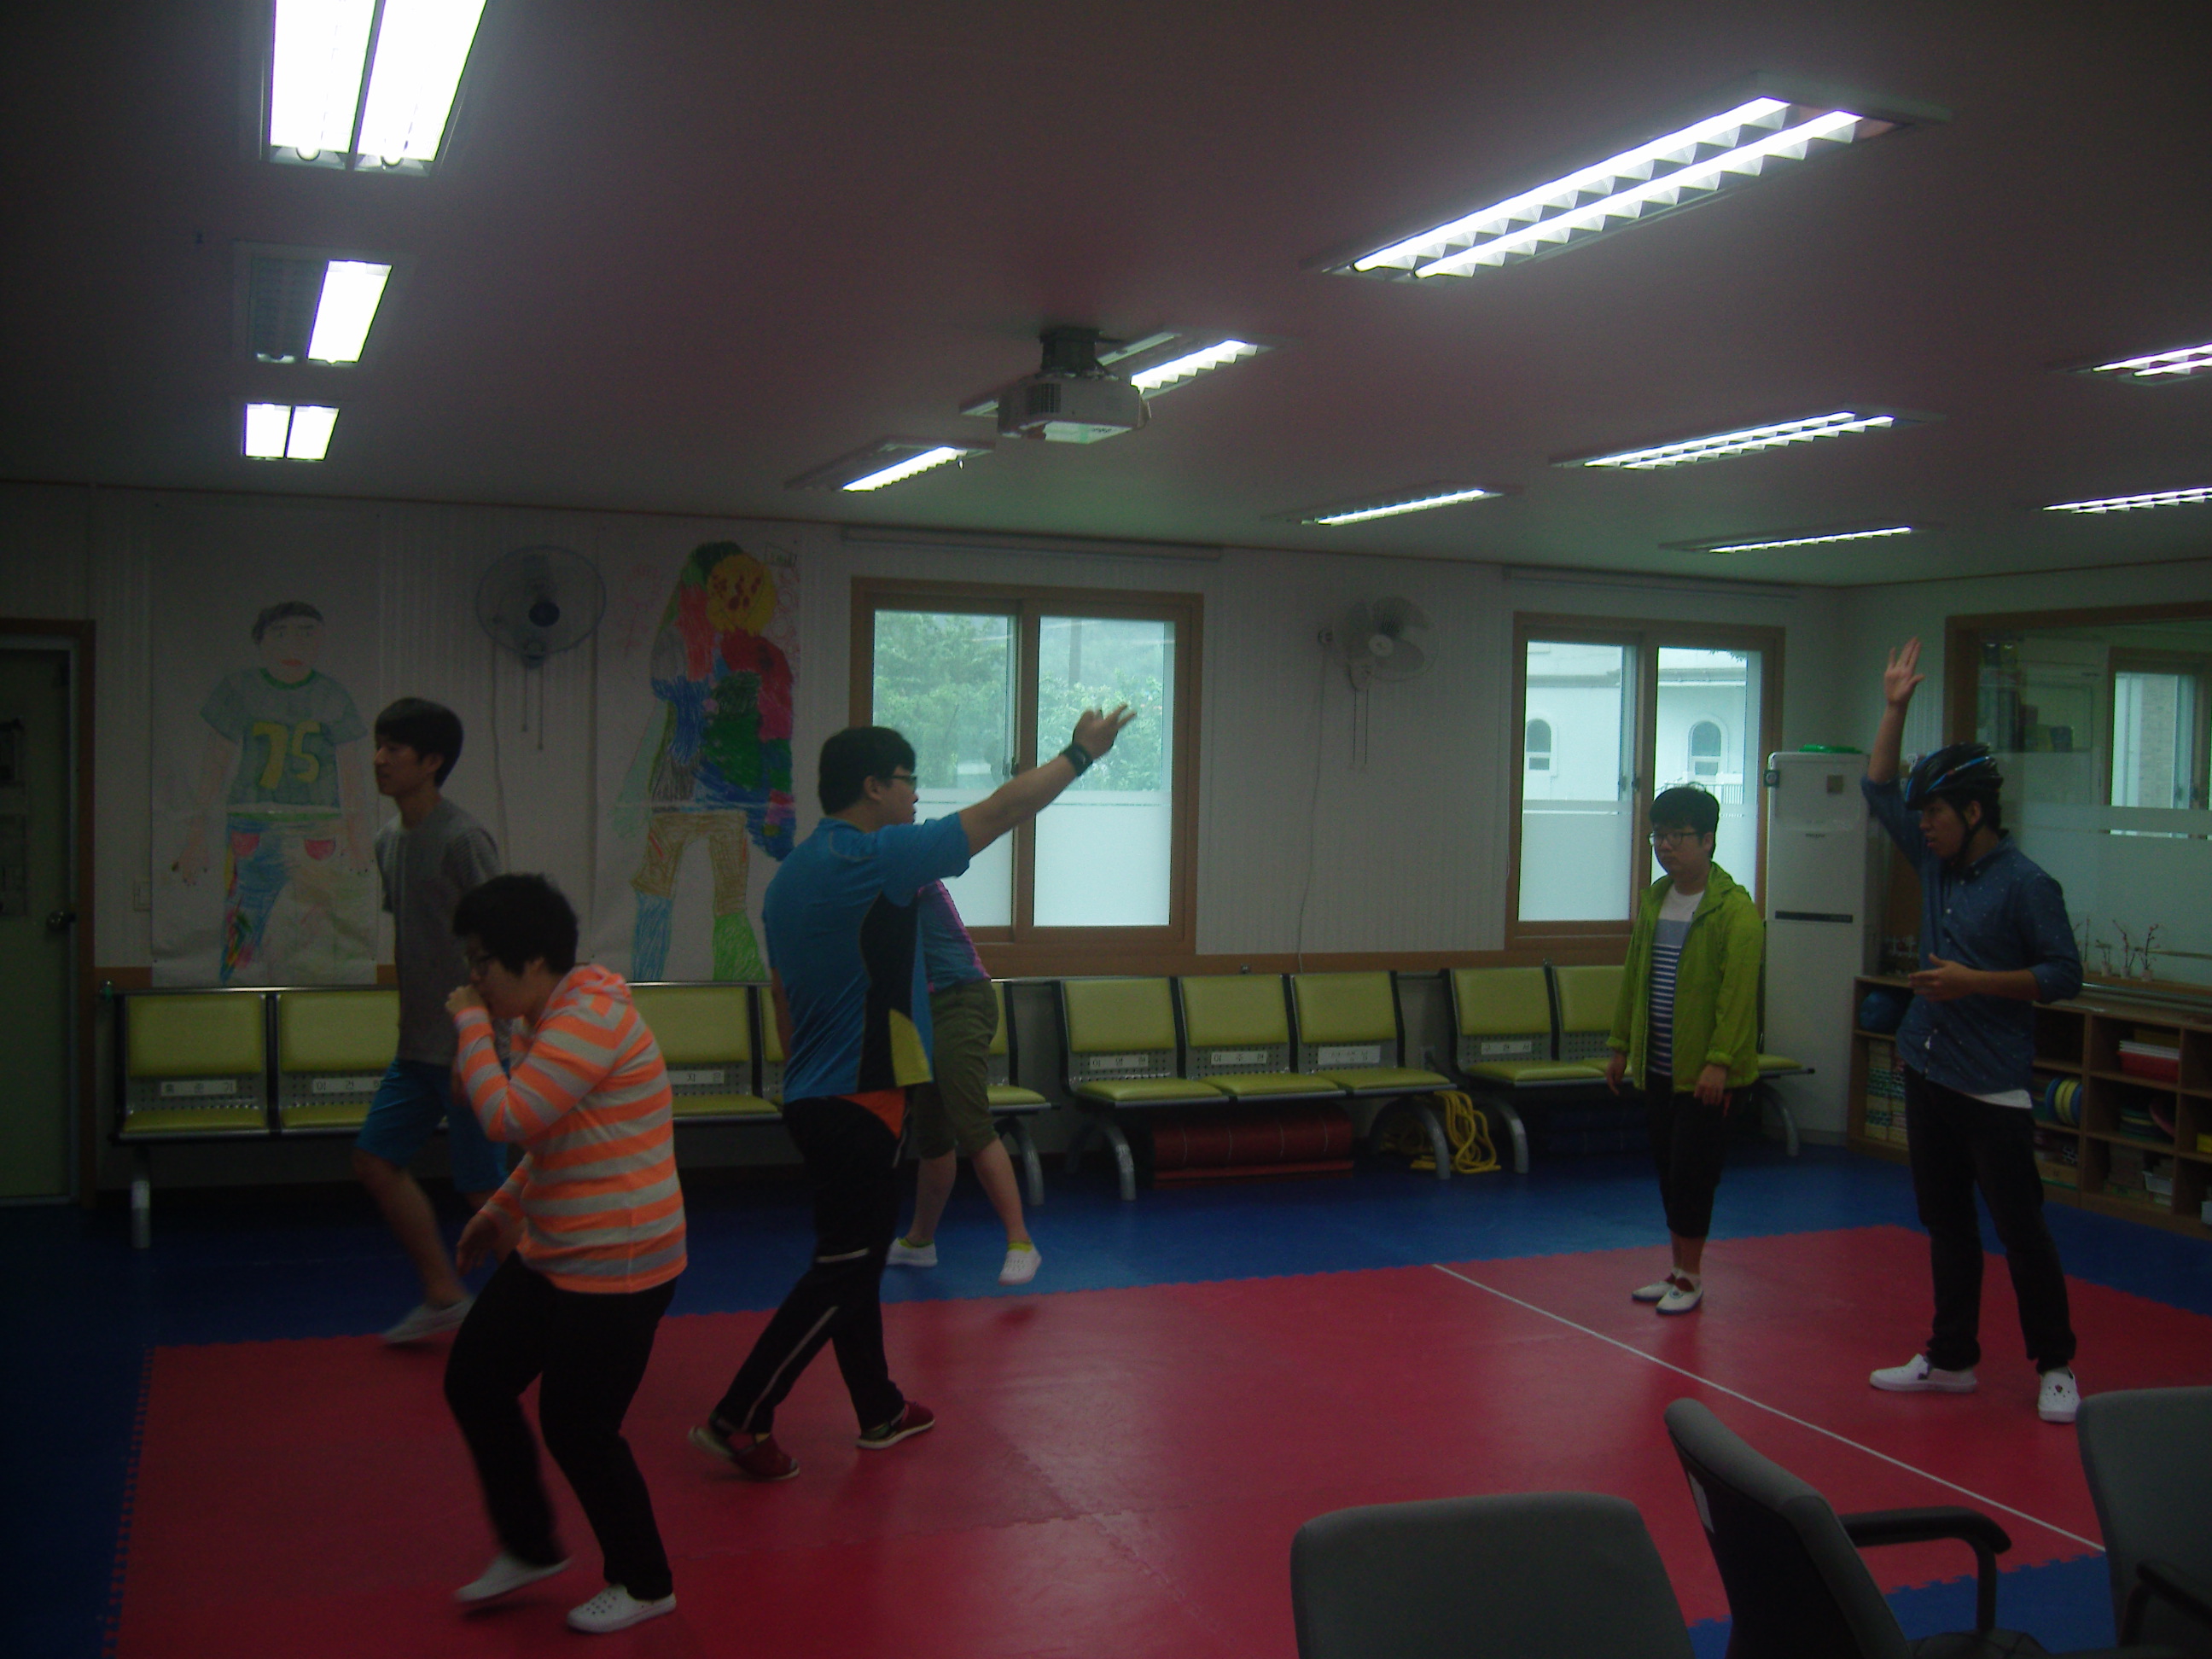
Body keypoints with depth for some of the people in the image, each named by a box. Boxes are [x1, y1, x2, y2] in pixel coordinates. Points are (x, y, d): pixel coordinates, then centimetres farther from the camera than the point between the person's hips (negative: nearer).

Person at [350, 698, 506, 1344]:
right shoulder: (390, 840, 10)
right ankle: (444, 1296, 20)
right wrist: (408, 1020, 19)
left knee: (484, 1188, -2)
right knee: (376, 1160, 9)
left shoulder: (462, 839, -17)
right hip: (417, 1045, 9)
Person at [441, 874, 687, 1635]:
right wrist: (504, 1208, 19)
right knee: (474, 1382, 14)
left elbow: (509, 1118, -28)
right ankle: (528, 1548, 32)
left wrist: (470, 1024, -17)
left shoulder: (589, 1018, -23)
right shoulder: (554, 1014, 9)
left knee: (577, 1426, 0)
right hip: (554, 1254, 10)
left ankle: (644, 1584, 21)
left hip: (617, 1265, -10)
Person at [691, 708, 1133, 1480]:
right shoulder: (873, 859, -16)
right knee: (841, 1271, -3)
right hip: (858, 1100, -10)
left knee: (857, 1255, 18)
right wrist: (1081, 752, -3)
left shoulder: (793, 875, 11)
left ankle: (880, 1410, 30)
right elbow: (1000, 809, -13)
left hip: (816, 1096, 10)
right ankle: (738, 1420, 1)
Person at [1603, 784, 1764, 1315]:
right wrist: (1620, 1045, 15)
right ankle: (1679, 1269, 24)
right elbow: (1633, 978, 15)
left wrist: (1719, 1062, -22)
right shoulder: (1652, 901, 10)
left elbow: (1738, 993, -18)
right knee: (1668, 1169, 13)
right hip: (1657, 1067, 7)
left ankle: (1690, 1277, 11)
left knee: (1692, 1172, -3)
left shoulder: (1735, 910, -13)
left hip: (1707, 1072, -7)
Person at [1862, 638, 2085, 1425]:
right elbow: (1879, 791, 16)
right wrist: (1895, 709, 9)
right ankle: (1951, 1359, 23)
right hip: (1928, 1072, 8)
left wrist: (1975, 981, -19)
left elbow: (2064, 974, -13)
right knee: (1945, 1225, 14)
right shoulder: (1936, 862, 8)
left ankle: (2055, 1368, 12)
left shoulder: (2026, 885, -12)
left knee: (2021, 1230, -1)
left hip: (1993, 1087, -8)